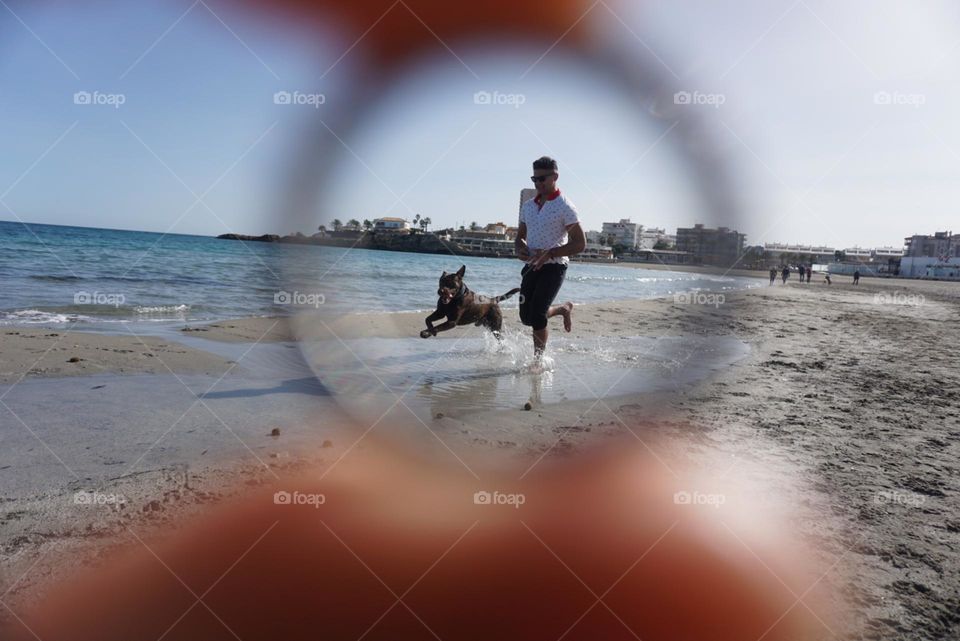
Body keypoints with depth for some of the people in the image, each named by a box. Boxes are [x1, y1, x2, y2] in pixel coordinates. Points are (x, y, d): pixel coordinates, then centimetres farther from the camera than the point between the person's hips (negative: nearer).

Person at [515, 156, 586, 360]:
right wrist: (520, 248, -3)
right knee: (526, 317, 8)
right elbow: (520, 236, 21)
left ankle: (537, 359, 2)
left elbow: (580, 243, -12)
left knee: (536, 316, -14)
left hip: (554, 267, -7)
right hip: (531, 266, 7)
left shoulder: (564, 207, -9)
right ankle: (562, 309, 34)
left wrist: (549, 253, -21)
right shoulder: (527, 206, 11)